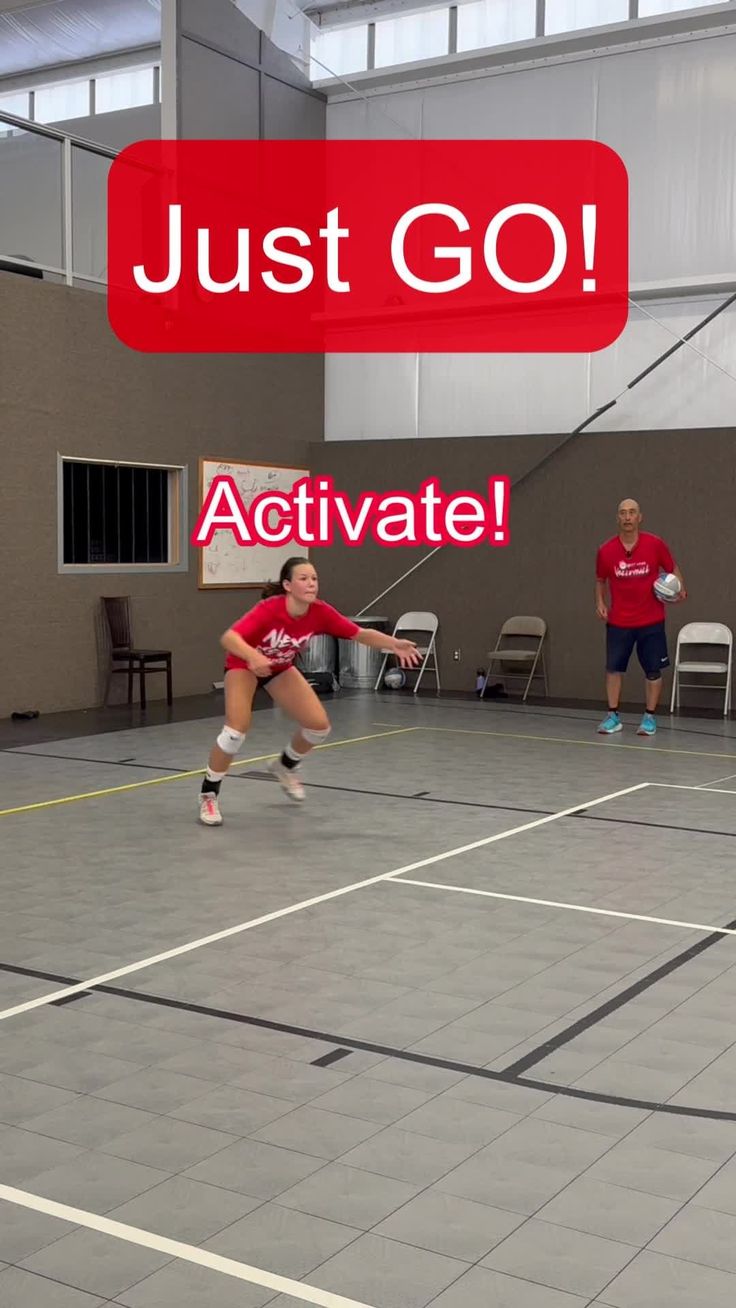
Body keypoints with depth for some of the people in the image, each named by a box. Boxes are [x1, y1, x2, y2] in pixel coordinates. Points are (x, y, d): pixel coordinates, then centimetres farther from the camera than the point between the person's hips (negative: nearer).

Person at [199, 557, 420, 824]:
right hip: (245, 663, -5)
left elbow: (361, 634, -18)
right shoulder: (269, 609, -37)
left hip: (281, 667, 5)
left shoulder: (320, 612, -24)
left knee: (319, 725, -3)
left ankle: (286, 766, 29)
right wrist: (254, 656, -67)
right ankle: (208, 795, -2)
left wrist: (394, 644, -35)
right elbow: (228, 638, -48)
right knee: (237, 729, -23)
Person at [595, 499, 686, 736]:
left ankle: (649, 718, 16)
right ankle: (613, 716, 13)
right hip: (618, 622, 1)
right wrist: (600, 602, -2)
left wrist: (680, 589, -12)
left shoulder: (655, 545, -8)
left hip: (651, 621, -1)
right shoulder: (606, 551, -5)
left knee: (653, 671, 4)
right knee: (613, 668, 3)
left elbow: (673, 568, 5)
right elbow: (600, 580, 12)